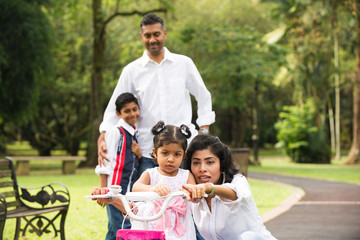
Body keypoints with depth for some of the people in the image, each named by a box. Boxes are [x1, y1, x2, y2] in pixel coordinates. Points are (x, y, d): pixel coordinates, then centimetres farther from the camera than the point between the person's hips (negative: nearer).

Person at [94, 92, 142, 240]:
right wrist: (103, 189, -11)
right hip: (116, 189, -7)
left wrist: (140, 155, 2)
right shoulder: (115, 132, -5)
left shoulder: (137, 133, 16)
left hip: (132, 190, 7)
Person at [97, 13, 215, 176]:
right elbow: (114, 108, 9)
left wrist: (204, 132, 5)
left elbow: (204, 97, 15)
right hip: (148, 152, 0)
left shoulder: (184, 63, 9)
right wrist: (102, 138, -4)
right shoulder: (131, 71, 9)